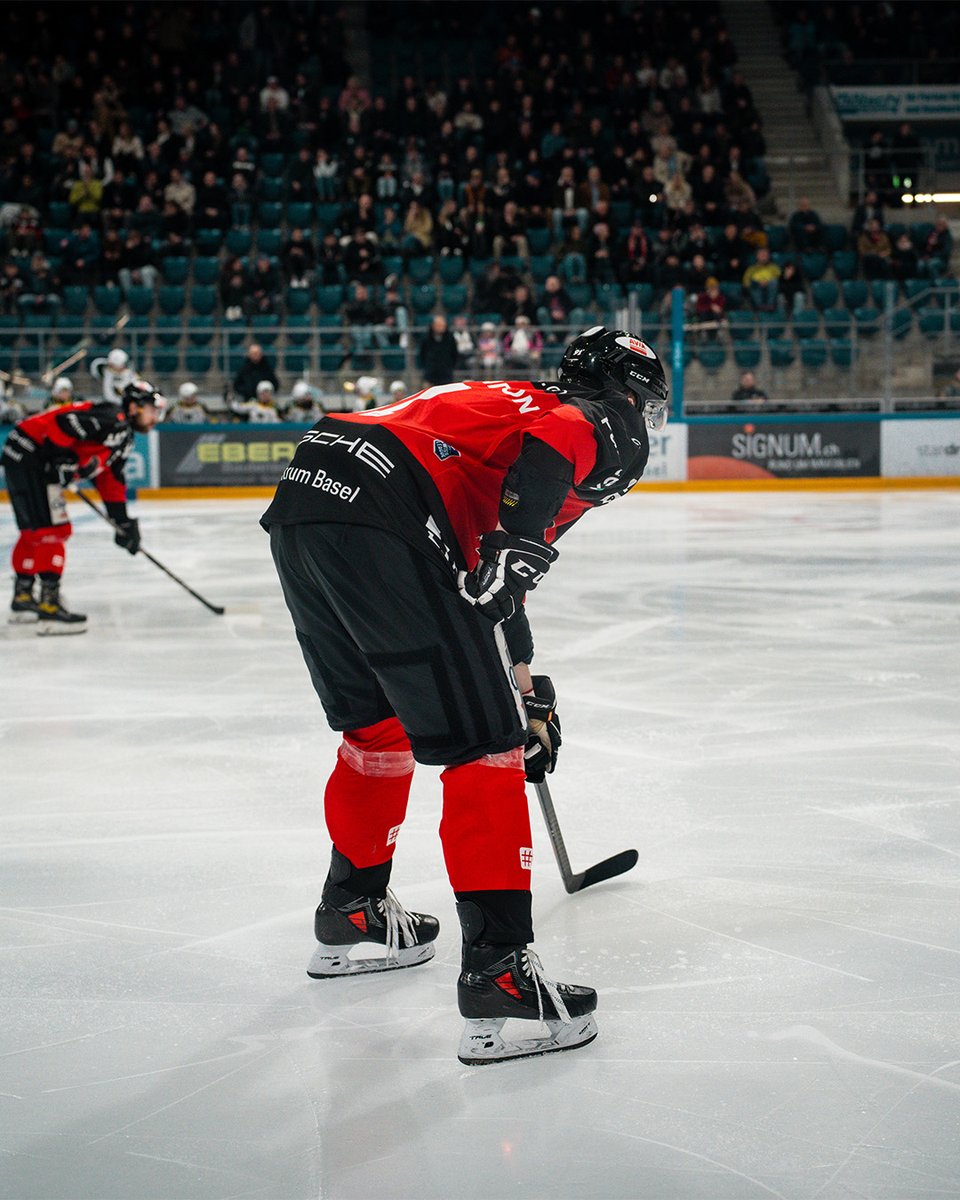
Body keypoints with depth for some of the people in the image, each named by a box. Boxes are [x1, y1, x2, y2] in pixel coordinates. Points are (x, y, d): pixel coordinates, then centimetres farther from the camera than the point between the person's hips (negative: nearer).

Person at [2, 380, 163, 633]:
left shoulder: (123, 437, 15)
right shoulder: (111, 420, -17)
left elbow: (110, 480, 20)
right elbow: (65, 421, -29)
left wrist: (123, 522, 18)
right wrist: (60, 459, -26)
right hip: (30, 454, -11)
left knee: (35, 530, 20)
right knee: (51, 529, -13)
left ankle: (23, 598, 32)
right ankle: (49, 604, -16)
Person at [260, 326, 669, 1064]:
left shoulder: (507, 402, 37)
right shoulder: (604, 427, 12)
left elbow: (489, 580, 42)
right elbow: (548, 447, -16)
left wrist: (527, 691, 46)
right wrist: (517, 548, -20)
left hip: (302, 505, 9)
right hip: (383, 520, -9)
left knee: (378, 723, 27)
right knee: (481, 745, -4)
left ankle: (352, 916, 41)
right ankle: (498, 975, -7)